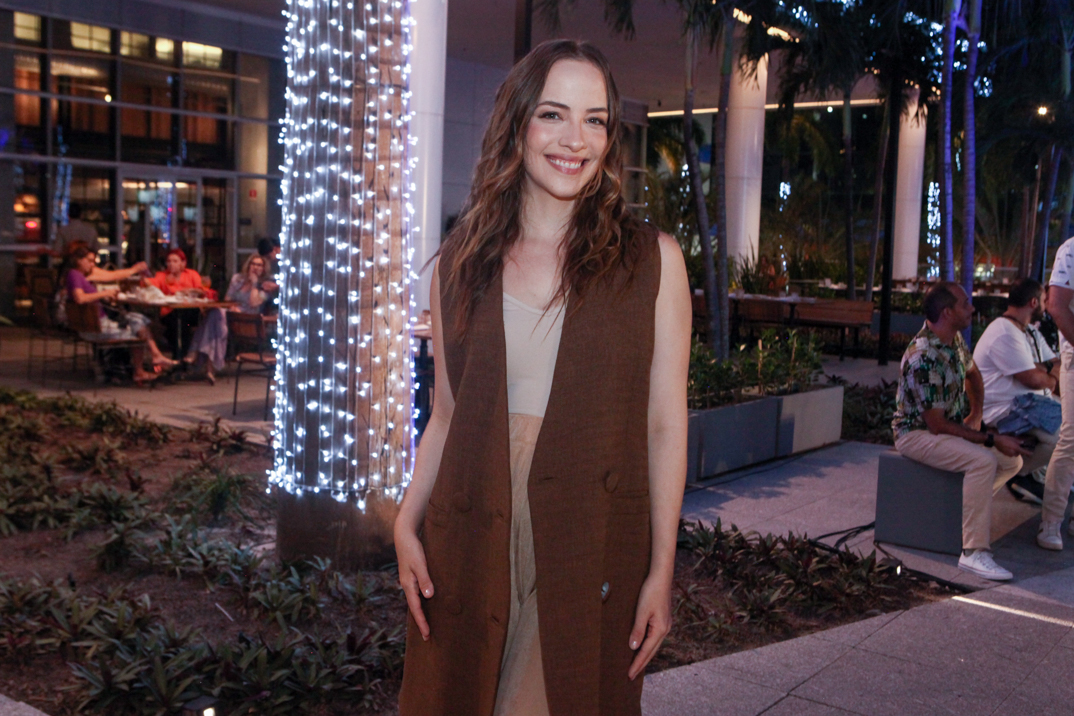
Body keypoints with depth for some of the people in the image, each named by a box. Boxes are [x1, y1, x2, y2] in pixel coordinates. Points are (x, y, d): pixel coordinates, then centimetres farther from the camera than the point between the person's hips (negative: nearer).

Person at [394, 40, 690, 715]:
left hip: (594, 546, -2)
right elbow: (447, 414, 10)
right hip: (471, 546, 2)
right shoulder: (462, 261, 5)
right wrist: (407, 523, -2)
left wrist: (660, 572, -5)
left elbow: (665, 425, -3)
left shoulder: (652, 260, -2)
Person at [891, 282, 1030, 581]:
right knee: (983, 460, -31)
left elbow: (973, 374, 24)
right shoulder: (923, 357, -28)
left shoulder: (954, 339, 1)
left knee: (1012, 461, 1)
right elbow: (937, 425, -26)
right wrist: (992, 440, -23)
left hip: (947, 427, 9)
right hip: (916, 434, -9)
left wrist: (976, 415, 9)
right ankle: (974, 552, -31)